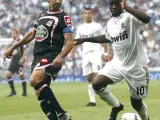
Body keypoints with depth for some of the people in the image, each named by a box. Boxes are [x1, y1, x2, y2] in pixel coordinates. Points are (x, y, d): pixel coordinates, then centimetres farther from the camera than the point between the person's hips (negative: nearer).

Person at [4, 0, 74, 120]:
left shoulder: (63, 17, -2)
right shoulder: (42, 15, 19)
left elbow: (70, 42, -9)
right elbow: (32, 34, 31)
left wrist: (60, 56, -26)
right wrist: (13, 47, 32)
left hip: (51, 57, -8)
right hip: (38, 57, 8)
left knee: (34, 80, -30)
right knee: (40, 93, 1)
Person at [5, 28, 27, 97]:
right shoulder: (13, 42, 17)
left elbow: (25, 50, -12)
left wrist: (22, 59, -20)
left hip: (19, 61, -8)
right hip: (13, 61, 8)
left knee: (21, 75, -7)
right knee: (8, 74, -3)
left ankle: (24, 92, 2)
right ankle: (13, 91, 4)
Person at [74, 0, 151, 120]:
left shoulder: (130, 17, -17)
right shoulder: (110, 23, 6)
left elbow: (146, 19, -38)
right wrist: (85, 40, 26)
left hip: (136, 66, -6)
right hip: (118, 63, 6)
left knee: (136, 103, 5)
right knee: (97, 84, -12)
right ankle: (116, 106, 12)